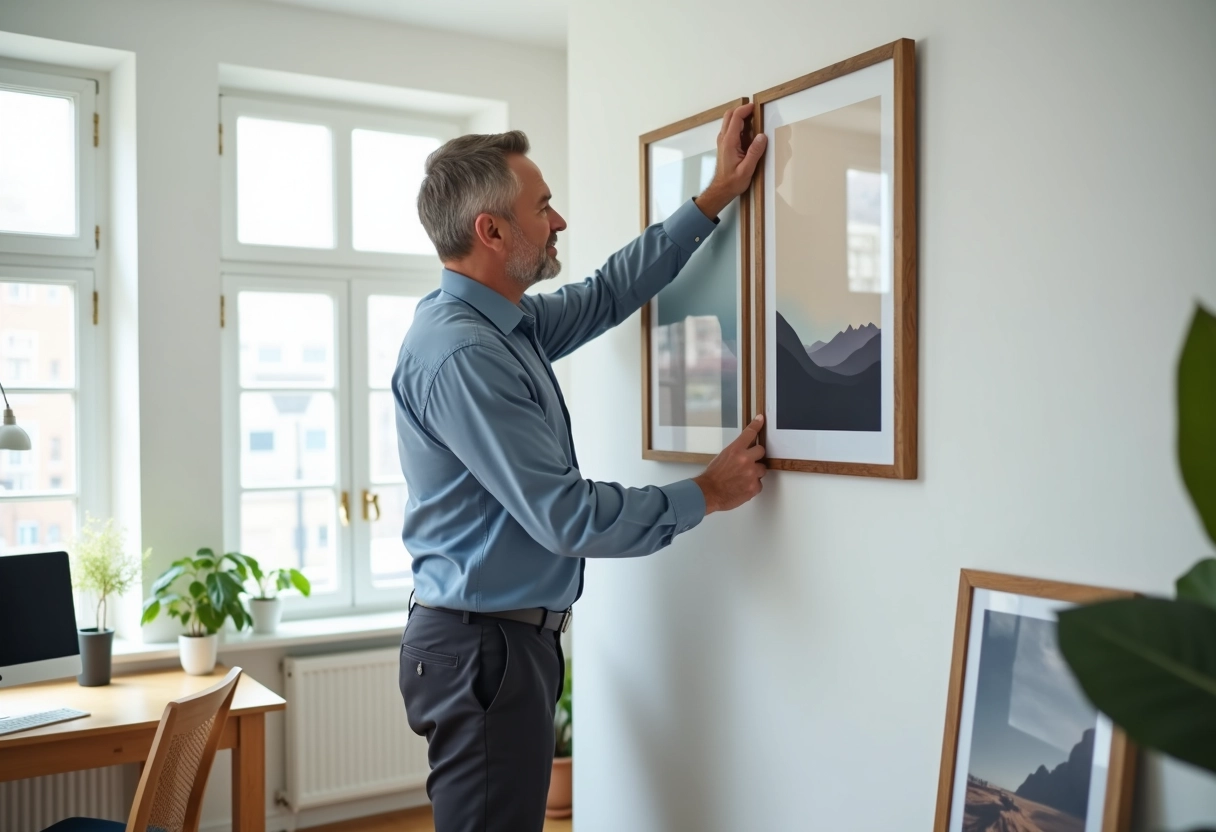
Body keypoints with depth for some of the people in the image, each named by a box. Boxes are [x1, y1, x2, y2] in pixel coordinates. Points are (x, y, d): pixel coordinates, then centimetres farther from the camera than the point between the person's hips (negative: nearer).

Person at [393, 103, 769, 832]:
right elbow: (568, 517, -24)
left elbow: (609, 294, 20)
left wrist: (716, 197, 21)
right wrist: (707, 496, -11)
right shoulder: (460, 354, -23)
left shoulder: (508, 325, 7)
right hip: (483, 647, -10)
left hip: (515, 636, 10)